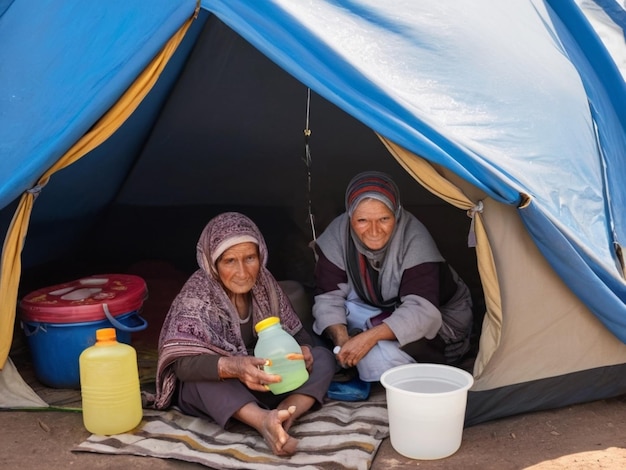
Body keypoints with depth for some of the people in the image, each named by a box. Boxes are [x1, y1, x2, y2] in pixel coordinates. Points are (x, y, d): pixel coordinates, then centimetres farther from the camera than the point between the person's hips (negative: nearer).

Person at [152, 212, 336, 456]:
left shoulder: (264, 283, -6)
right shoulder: (198, 293, -20)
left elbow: (297, 333, 2)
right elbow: (182, 363, -31)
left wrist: (303, 351, -23)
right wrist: (233, 367, -48)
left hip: (261, 385, 5)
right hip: (207, 392, -5)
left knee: (323, 357, -13)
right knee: (205, 375, -36)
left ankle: (284, 414, -39)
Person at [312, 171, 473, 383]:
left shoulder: (414, 238, -30)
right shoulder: (337, 235, -19)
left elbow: (421, 311, -36)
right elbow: (328, 297, -16)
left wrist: (370, 336, -46)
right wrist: (341, 338, -34)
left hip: (437, 319, -4)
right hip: (380, 313, 4)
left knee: (380, 356, -31)